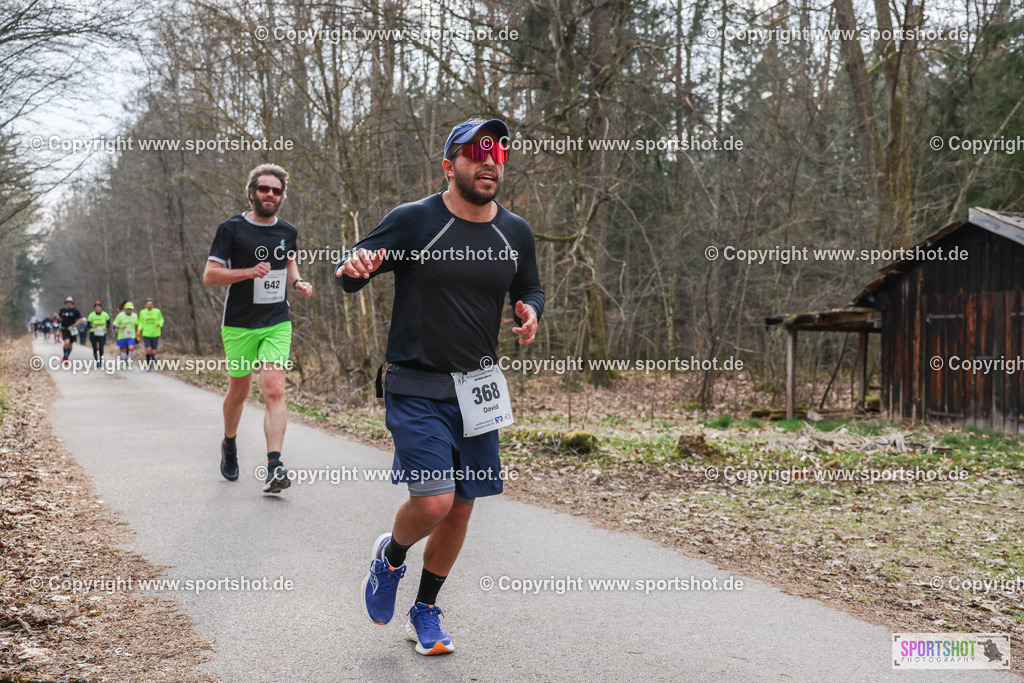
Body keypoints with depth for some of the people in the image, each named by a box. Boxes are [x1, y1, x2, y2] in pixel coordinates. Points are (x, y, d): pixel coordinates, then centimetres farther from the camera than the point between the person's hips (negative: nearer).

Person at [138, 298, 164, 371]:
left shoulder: (157, 311, -2)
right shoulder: (142, 312, 2)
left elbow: (161, 319, 12)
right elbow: (141, 323, 12)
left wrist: (160, 324, -11)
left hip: (155, 334, 0)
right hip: (146, 334, 0)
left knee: (153, 352, -2)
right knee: (148, 350, -16)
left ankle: (153, 357, 37)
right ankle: (148, 364, 7)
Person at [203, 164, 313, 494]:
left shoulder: (288, 231, 8)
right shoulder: (231, 229, -5)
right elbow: (209, 275, -7)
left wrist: (298, 282, 5)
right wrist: (250, 272, -21)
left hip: (277, 323, 2)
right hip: (239, 325, -2)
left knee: (274, 390, -13)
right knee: (239, 391, 11)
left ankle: (274, 466, -18)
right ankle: (229, 444, 40)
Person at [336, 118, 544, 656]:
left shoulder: (515, 233, 5)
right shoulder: (413, 221, -9)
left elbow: (531, 288, 21)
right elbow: (350, 269, -5)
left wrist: (530, 311, -3)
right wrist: (353, 267, -29)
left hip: (478, 389, 5)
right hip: (416, 389, -5)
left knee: (460, 508, 9)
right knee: (434, 501, -17)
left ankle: (426, 612, 31)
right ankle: (391, 556, 19)